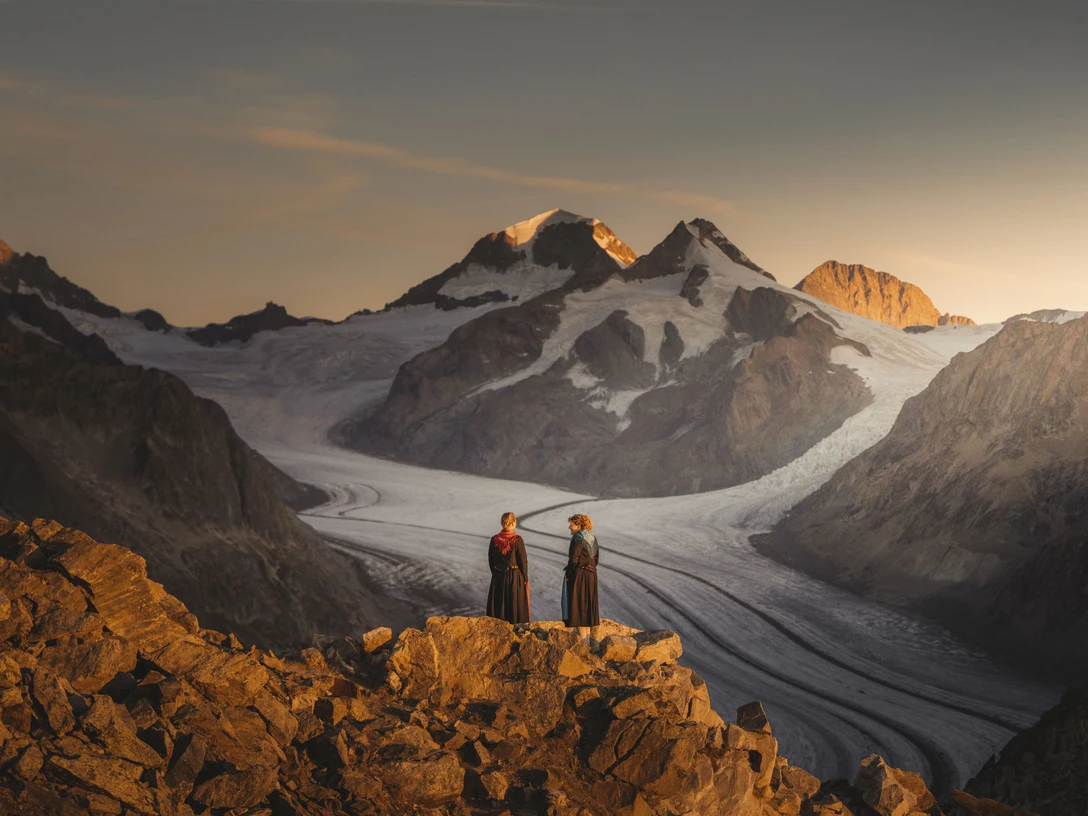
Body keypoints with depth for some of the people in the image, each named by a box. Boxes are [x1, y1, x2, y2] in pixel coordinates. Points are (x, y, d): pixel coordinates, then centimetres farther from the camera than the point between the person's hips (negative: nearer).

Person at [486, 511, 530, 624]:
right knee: (515, 604, 4)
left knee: (499, 606, 11)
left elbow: (491, 560, 4)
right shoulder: (517, 540, -14)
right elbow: (523, 561, -11)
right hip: (515, 577, -4)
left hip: (498, 577, 4)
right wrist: (525, 579, -1)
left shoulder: (494, 539, -3)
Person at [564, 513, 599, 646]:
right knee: (587, 605, 15)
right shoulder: (592, 538, 10)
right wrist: (591, 568, 15)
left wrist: (567, 575, -10)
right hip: (591, 575, 8)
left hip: (578, 575, -8)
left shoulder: (577, 539, -15)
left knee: (578, 606, -3)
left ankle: (582, 639, -3)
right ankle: (587, 637, 19)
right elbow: (596, 557, 13)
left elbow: (573, 559, -18)